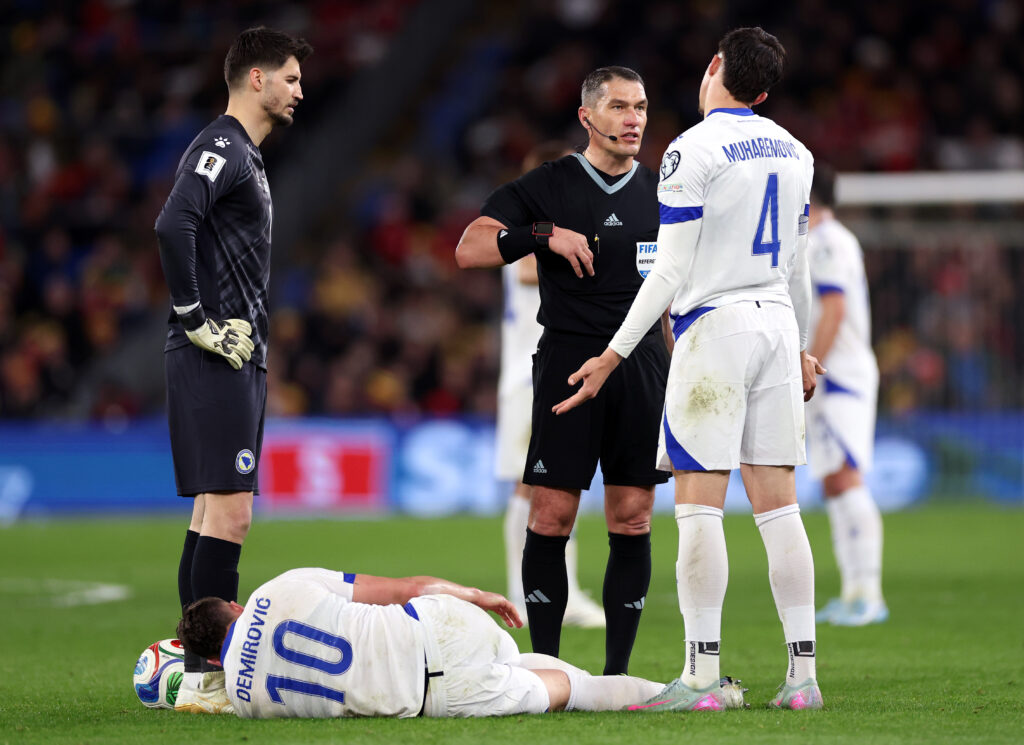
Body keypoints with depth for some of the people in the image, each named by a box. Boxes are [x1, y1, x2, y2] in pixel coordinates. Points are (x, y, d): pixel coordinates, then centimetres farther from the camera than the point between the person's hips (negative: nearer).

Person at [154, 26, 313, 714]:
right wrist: (196, 319, -21)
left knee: (215, 511, 11)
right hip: (216, 360, -10)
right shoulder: (221, 148, -11)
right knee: (230, 513, -12)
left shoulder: (245, 154, 20)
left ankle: (195, 668, 14)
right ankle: (203, 679, -13)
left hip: (237, 357, 10)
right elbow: (173, 225, -26)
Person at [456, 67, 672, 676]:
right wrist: (545, 235, -18)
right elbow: (469, 249, -6)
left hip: (642, 367, 3)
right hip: (568, 362, -3)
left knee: (633, 521, 1)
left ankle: (617, 672, 6)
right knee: (551, 517, -6)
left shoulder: (663, 193, 13)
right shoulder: (548, 186, 2)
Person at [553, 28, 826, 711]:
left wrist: (615, 355, -8)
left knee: (700, 506, -5)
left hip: (713, 327, -7)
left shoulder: (694, 151, -10)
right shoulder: (794, 153, 11)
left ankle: (702, 678, -9)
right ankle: (803, 673, 5)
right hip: (776, 323, 7)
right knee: (778, 505, 7)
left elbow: (671, 273, -12)